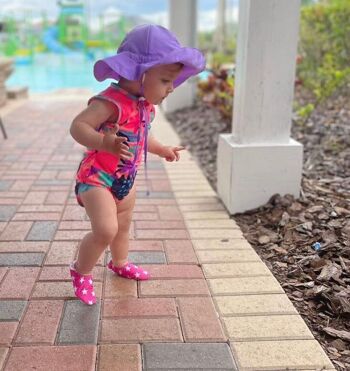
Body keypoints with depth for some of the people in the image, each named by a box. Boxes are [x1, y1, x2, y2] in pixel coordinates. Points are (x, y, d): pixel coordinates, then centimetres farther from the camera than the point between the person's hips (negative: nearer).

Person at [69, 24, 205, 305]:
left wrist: (163, 150, 26)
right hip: (96, 177, -9)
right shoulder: (111, 102, -27)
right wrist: (105, 143, -49)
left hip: (125, 180, 9)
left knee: (123, 226, 24)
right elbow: (78, 126, -34)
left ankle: (120, 263, 50)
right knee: (106, 230, -20)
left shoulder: (146, 105, 2)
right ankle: (81, 272, 6)